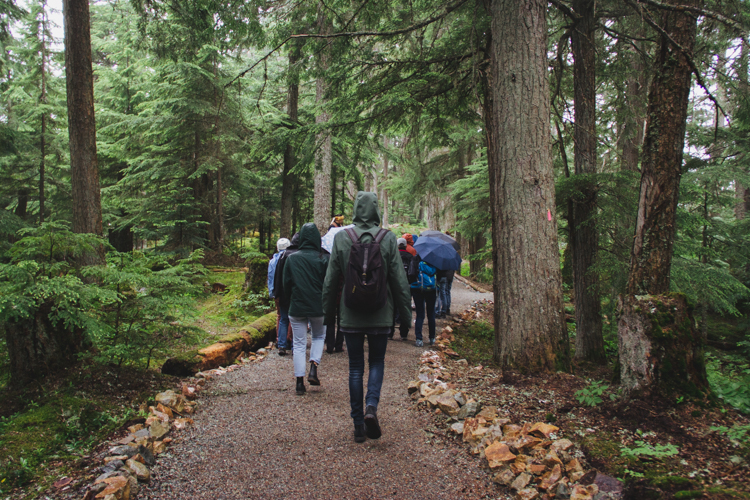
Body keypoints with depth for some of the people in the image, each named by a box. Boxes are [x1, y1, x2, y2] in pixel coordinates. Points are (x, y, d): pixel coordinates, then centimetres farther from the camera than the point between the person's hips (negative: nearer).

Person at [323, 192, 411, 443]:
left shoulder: (341, 238, -5)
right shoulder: (387, 238, -7)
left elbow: (331, 280, 0)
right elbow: (399, 280, -4)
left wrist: (328, 311, 12)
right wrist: (405, 313, 6)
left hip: (351, 315, 1)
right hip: (380, 314, 0)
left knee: (355, 368, 10)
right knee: (377, 362, 16)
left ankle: (358, 425, 14)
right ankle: (371, 407, -6)